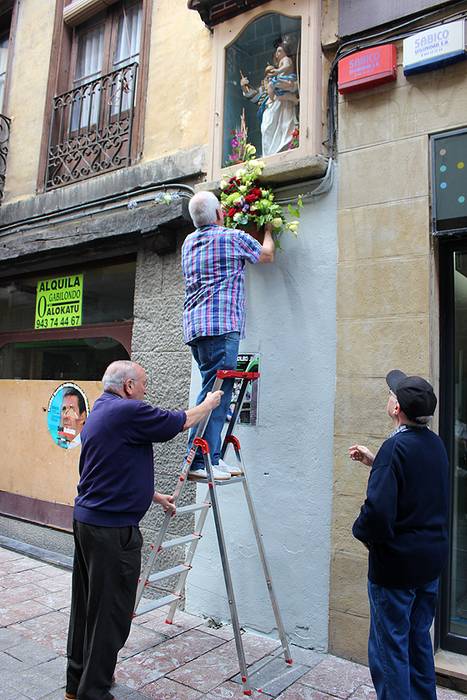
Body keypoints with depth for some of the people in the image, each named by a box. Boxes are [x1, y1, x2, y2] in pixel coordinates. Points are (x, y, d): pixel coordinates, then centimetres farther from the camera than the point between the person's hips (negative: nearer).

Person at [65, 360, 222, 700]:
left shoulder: (100, 411, 13)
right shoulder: (128, 411, -19)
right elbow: (182, 421, -8)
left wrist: (155, 496, 24)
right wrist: (209, 404, 11)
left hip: (86, 518, 10)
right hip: (113, 528, -10)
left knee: (88, 603, 20)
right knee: (110, 611, 3)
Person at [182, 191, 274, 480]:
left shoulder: (189, 243, 21)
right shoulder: (233, 237, 3)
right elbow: (267, 255, 19)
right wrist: (268, 231, 39)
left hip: (195, 325, 8)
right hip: (221, 325, -8)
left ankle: (213, 457, 8)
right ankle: (198, 462, -13)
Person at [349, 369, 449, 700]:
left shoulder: (396, 446, -23)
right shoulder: (436, 443, 2)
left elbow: (378, 509, -29)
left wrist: (364, 532, -9)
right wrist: (375, 462, 12)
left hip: (396, 563, -8)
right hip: (432, 559, 8)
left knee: (389, 647, 7)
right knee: (419, 638, 23)